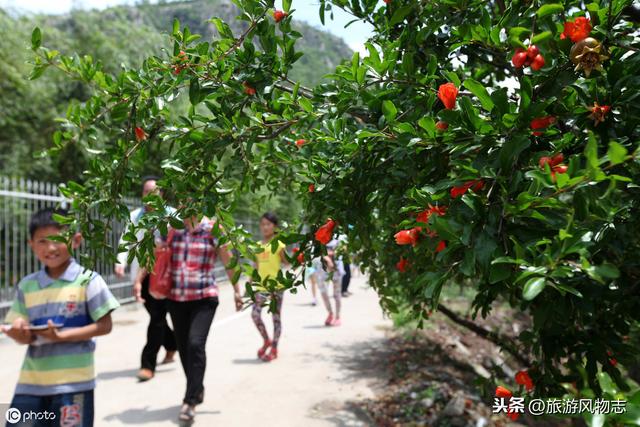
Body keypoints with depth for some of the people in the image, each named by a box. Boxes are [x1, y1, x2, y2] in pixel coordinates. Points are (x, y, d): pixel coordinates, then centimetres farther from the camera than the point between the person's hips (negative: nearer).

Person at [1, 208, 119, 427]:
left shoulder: (88, 280, -9)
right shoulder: (26, 285, 5)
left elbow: (104, 326, -10)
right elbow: (23, 332, 8)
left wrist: (61, 336, -19)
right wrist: (18, 333, -16)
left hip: (74, 382, -4)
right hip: (31, 381, 4)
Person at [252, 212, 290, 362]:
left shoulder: (278, 244, -4)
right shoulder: (258, 245, 10)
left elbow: (287, 262, -4)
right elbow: (256, 267, 15)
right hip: (261, 285, 4)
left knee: (276, 316, 4)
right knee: (255, 314, -4)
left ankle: (274, 349, 15)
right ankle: (266, 341, 20)